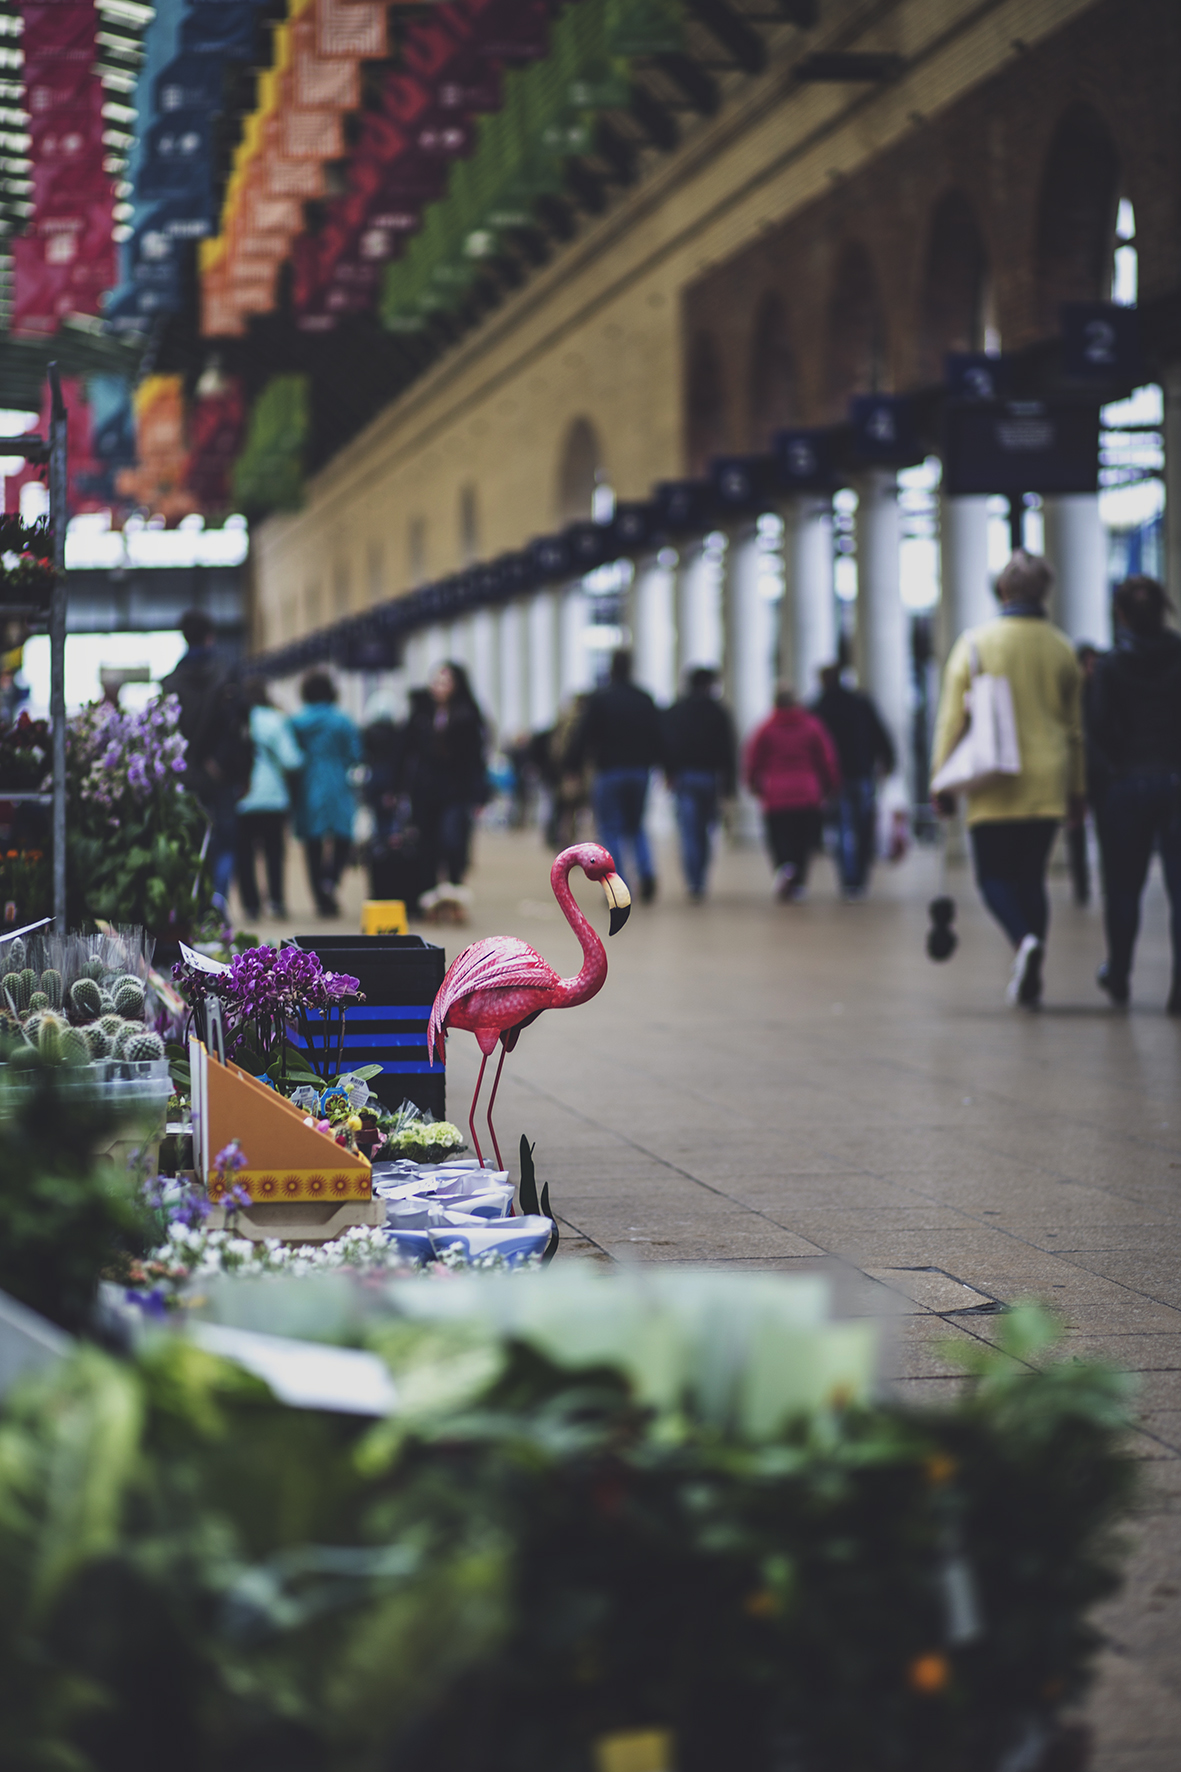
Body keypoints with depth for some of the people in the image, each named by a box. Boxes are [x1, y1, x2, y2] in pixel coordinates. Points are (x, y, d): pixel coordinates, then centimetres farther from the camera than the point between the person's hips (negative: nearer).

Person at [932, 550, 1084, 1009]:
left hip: (995, 785, -3)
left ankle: (1025, 940, -24)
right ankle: (1029, 978, 5)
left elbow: (952, 717, -4)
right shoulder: (1062, 649, 6)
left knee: (994, 876, 4)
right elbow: (1076, 727, 11)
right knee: (1031, 877, 11)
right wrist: (1077, 790, 19)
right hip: (1048, 783, 3)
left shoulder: (975, 643, -4)